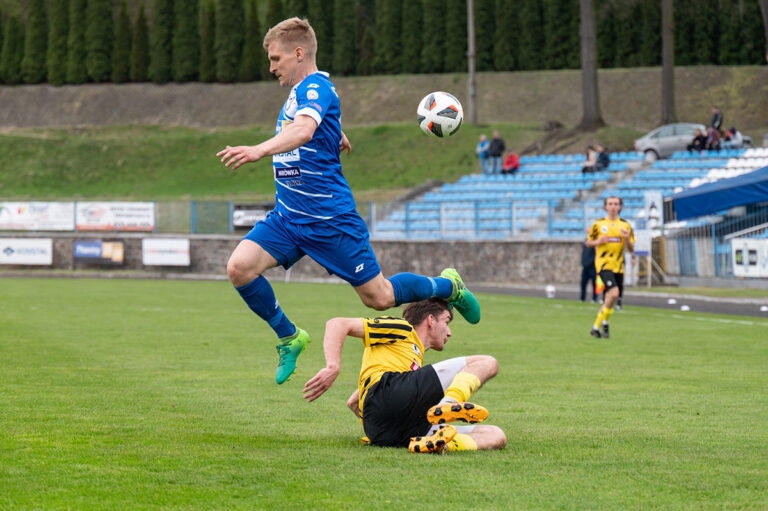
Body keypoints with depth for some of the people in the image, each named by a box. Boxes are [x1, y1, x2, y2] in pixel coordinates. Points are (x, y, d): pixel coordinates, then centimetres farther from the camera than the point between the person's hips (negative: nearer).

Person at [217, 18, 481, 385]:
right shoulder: (301, 92, 11)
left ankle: (447, 286, 28)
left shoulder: (316, 88, -17)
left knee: (379, 298, 0)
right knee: (239, 268, -14)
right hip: (288, 216, 8)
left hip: (330, 220, -8)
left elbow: (303, 130, -39)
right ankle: (289, 338, 6)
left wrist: (260, 150, -54)